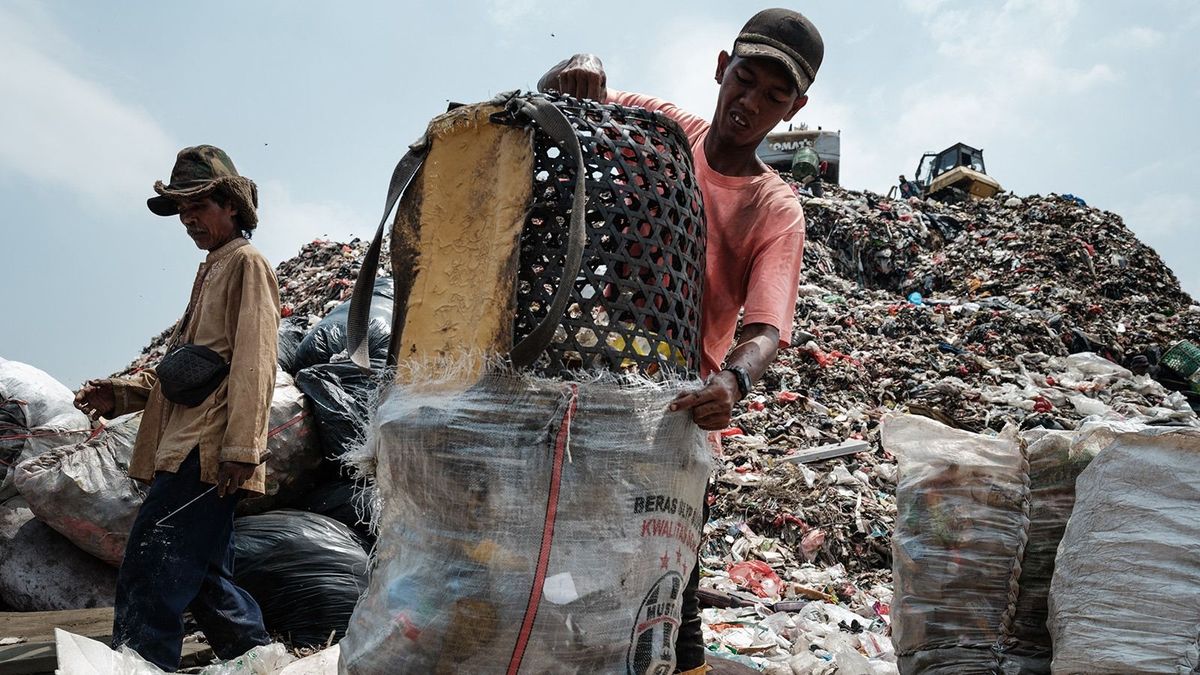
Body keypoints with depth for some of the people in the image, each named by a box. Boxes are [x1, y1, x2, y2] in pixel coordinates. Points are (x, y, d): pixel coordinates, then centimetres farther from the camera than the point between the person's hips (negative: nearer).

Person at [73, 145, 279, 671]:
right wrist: (122, 394, 9)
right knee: (206, 585, 13)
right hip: (191, 451, 10)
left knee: (148, 586, -14)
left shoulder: (247, 264, -2)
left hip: (206, 454, -10)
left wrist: (240, 448, -21)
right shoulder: (211, 272, 26)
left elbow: (252, 365, -13)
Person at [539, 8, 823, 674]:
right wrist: (578, 70, -16)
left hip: (675, 413, -1)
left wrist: (732, 381, -38)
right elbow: (548, 95, 8)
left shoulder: (777, 212, -2)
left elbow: (766, 327, -15)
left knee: (672, 599, -4)